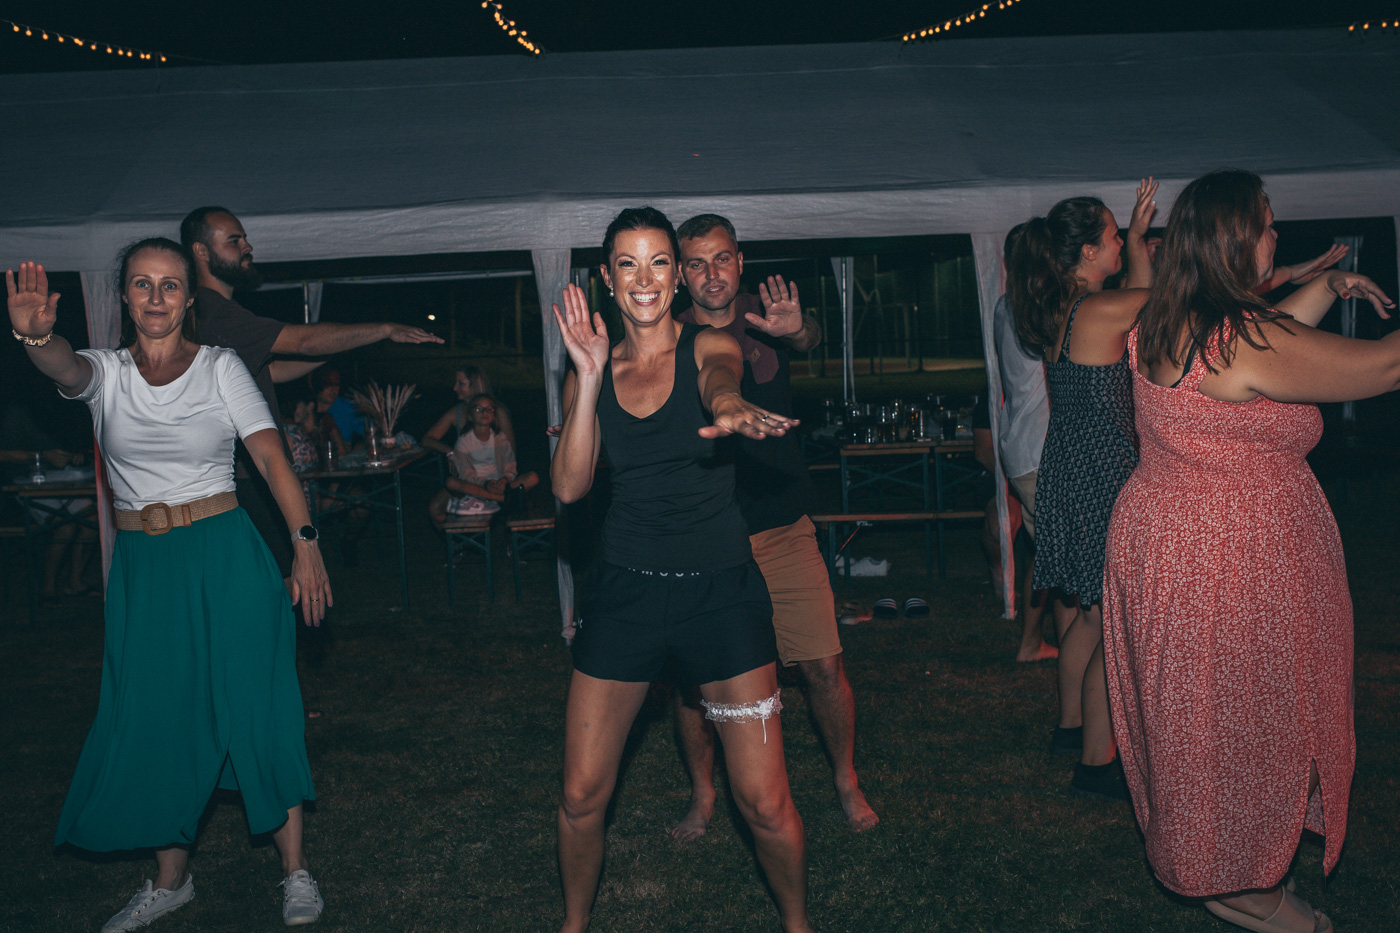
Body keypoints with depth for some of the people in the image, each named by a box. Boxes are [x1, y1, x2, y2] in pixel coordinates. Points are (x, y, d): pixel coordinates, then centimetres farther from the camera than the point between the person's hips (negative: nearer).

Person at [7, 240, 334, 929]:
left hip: (225, 556, -2)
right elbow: (64, 367, -22)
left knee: (255, 707, 1)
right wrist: (34, 335, -46)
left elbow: (271, 457, -7)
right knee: (154, 718, 9)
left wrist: (305, 544, -17)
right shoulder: (105, 371, 3)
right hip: (143, 566, 3)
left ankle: (295, 869, 16)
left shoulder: (220, 367, 0)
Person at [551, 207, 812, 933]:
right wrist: (589, 377, -13)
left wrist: (733, 410, -51)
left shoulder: (707, 347, -1)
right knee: (581, 796, 5)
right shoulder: (592, 369, 6)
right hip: (624, 592, 2)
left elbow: (721, 383, -26)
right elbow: (568, 486, -5)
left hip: (721, 592, -2)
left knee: (765, 802, -2)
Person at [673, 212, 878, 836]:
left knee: (824, 666, -1)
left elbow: (809, 339, -21)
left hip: (782, 528, 0)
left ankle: (847, 782, 21)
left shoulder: (766, 317, 2)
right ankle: (702, 794, 22)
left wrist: (796, 329, -45)